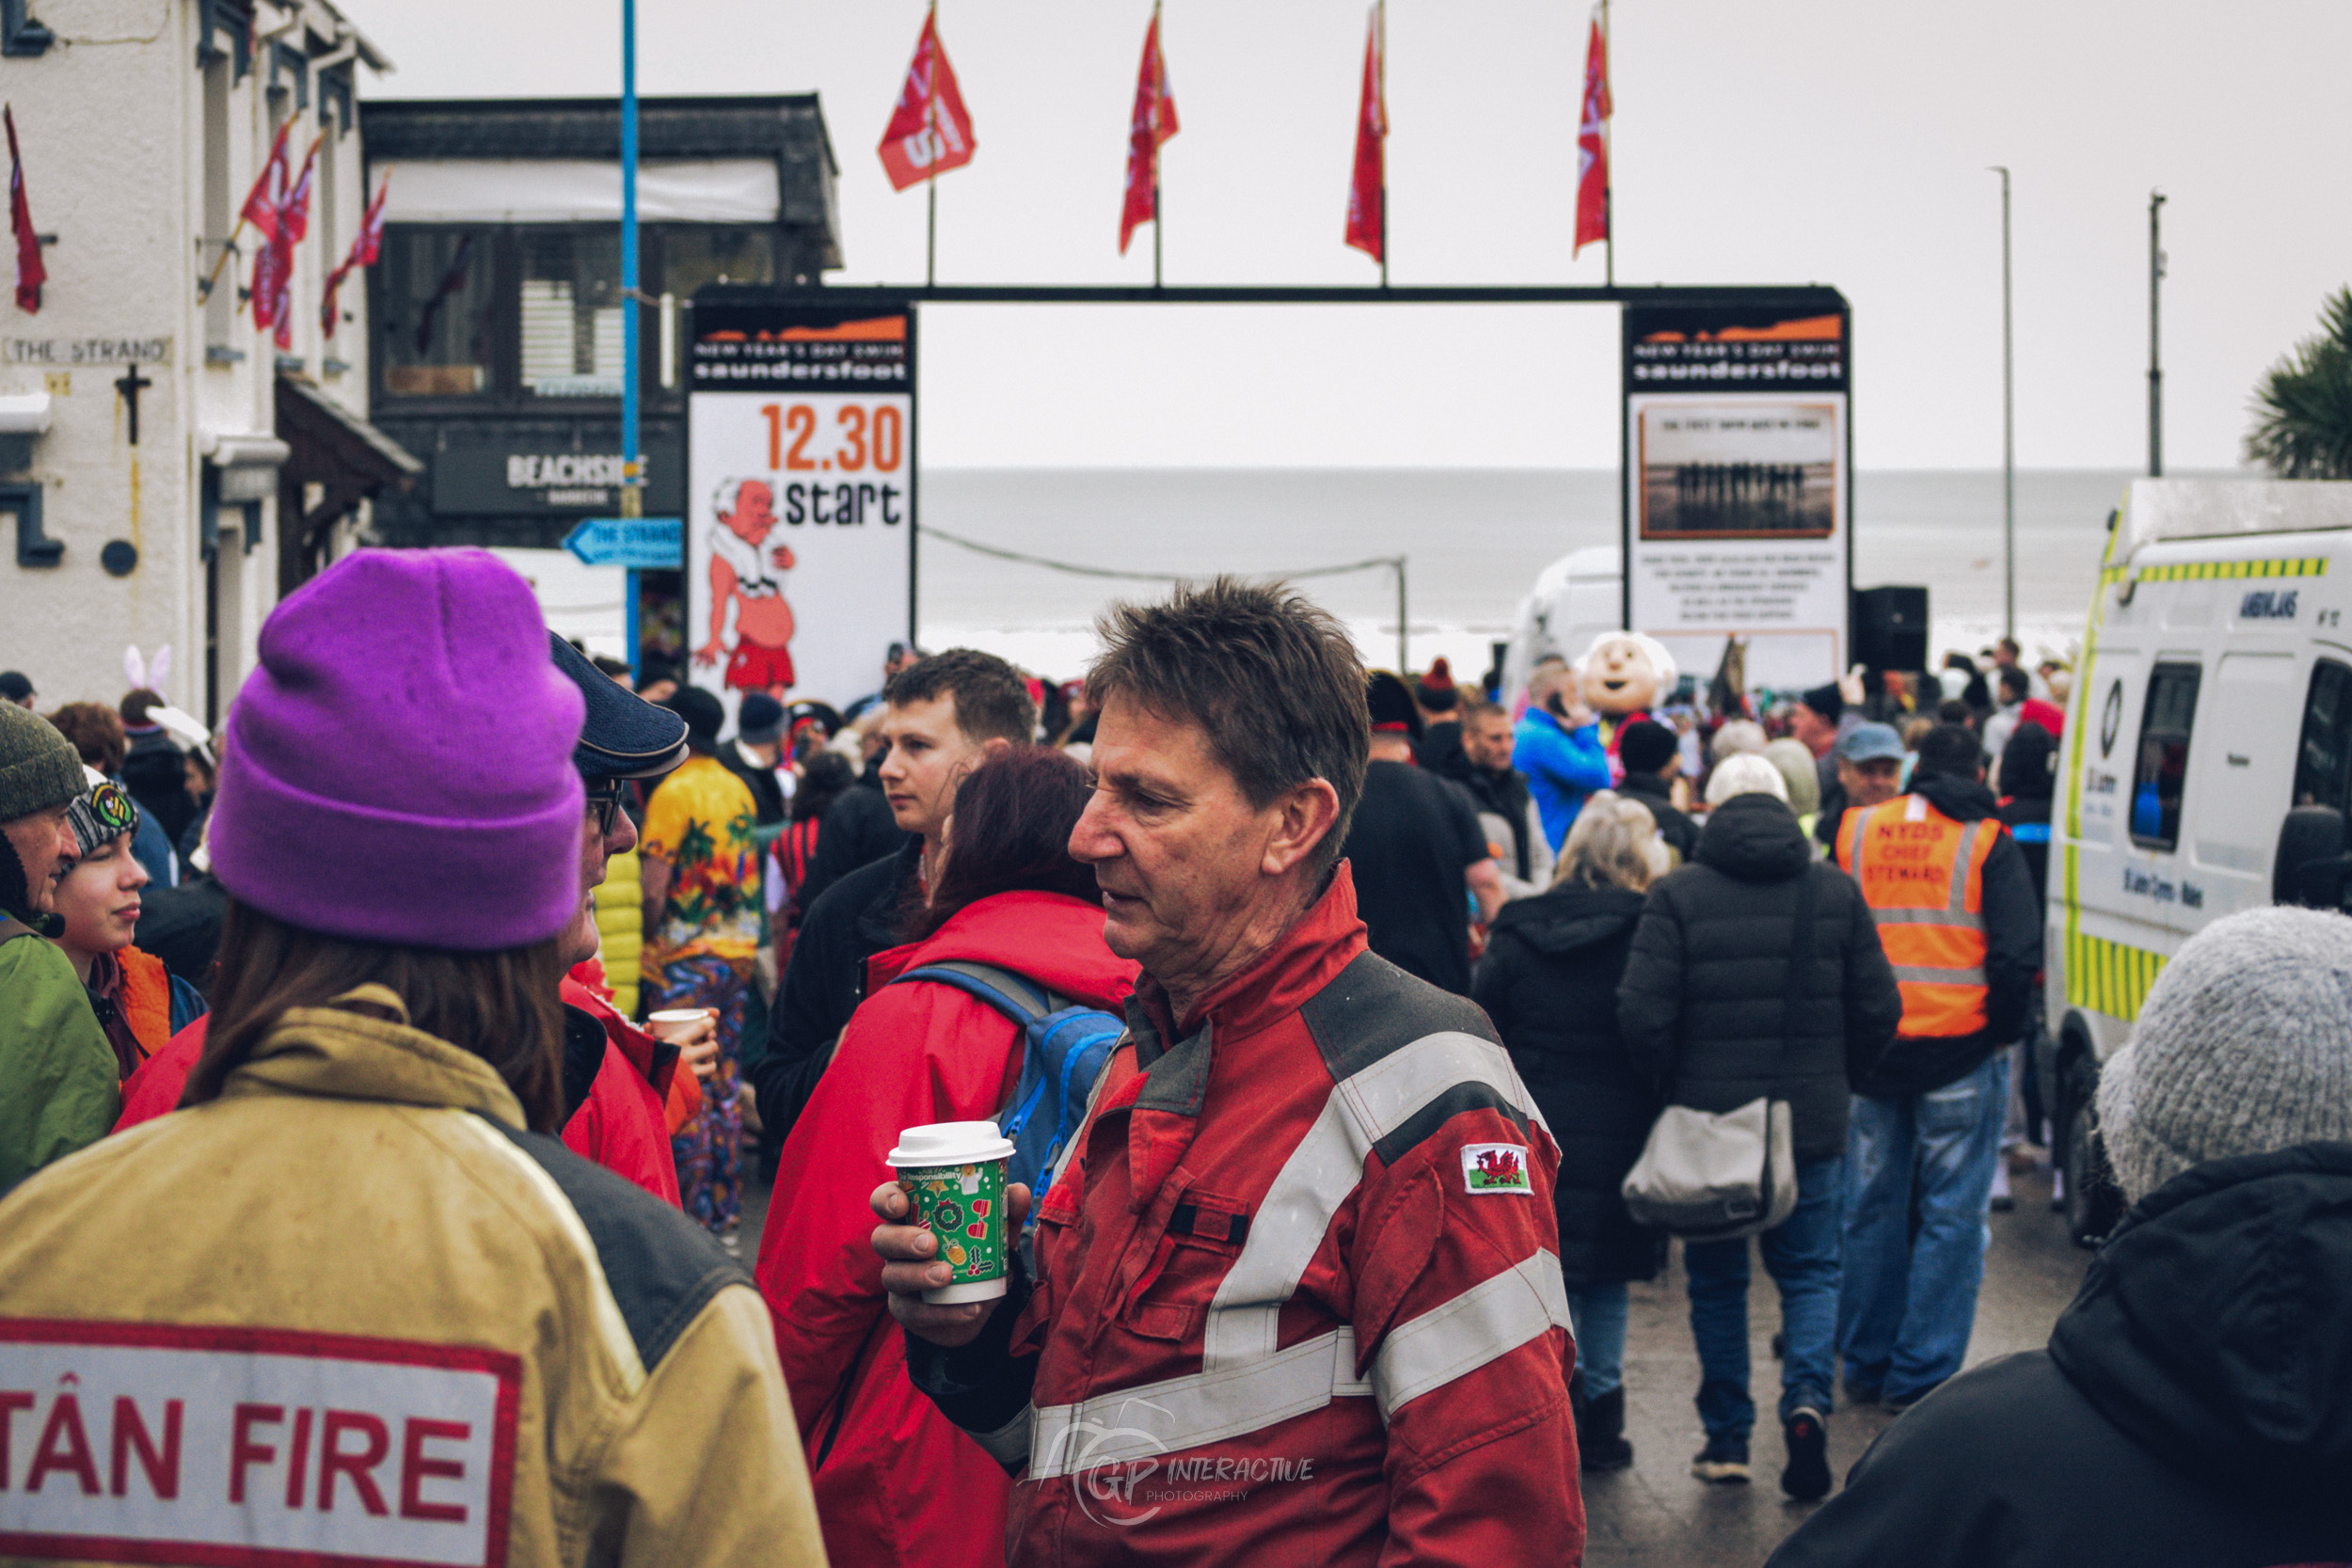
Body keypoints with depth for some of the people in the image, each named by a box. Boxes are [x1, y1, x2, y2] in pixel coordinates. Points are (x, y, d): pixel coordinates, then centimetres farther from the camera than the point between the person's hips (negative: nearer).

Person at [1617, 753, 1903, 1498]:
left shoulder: (1678, 894, -8)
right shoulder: (1835, 890, 1)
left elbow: (1643, 1014, -14)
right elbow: (1879, 1009, 2)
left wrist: (1679, 1087, 2)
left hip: (1708, 1120, -1)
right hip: (1812, 1122, 2)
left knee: (1717, 1277, 12)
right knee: (1810, 1269, 13)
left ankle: (1727, 1436, 16)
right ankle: (1806, 1398, -10)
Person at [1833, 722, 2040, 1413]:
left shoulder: (1857, 832, 7)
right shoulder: (1987, 842, -3)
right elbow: (2017, 956, -8)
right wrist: (2000, 1032, 5)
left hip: (1871, 1047, 4)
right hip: (1960, 1053, -4)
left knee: (1872, 1207, 14)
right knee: (1951, 1216, 3)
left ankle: (1865, 1361, 21)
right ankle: (1922, 1374, 3)